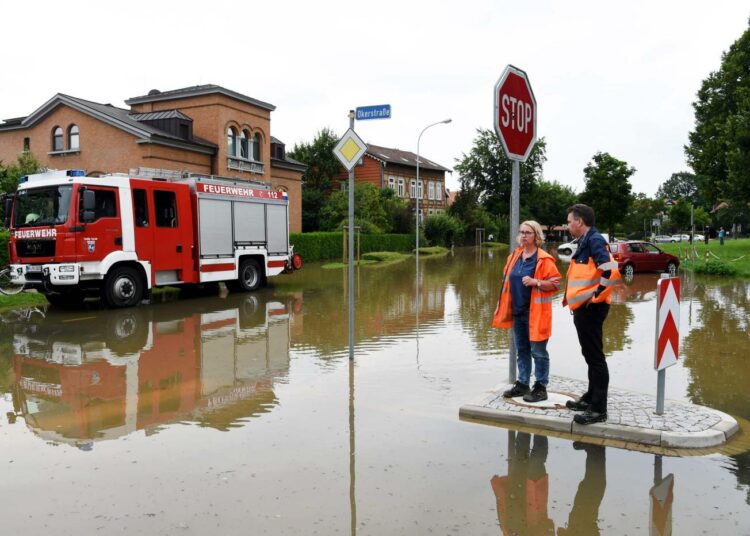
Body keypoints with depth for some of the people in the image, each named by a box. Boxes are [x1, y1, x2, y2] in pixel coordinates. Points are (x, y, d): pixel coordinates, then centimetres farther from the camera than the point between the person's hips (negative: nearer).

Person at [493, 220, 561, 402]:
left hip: (535, 313, -7)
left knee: (538, 351, 1)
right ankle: (522, 384, 25)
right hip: (517, 311, 7)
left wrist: (535, 282, -25)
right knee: (522, 350, 14)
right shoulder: (515, 256, 11)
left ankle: (541, 388, 10)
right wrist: (505, 306, 15)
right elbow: (507, 280, 20)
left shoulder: (544, 259, -10)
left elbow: (555, 283, -11)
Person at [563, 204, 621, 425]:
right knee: (590, 355, 18)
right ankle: (590, 398, 30)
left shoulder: (594, 240, -15)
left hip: (591, 308, -10)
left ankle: (598, 409, 2)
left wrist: (597, 296, -18)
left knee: (595, 357, -5)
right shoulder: (585, 241, 15)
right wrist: (572, 298, 16)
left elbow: (611, 272, -27)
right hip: (583, 308, 10)